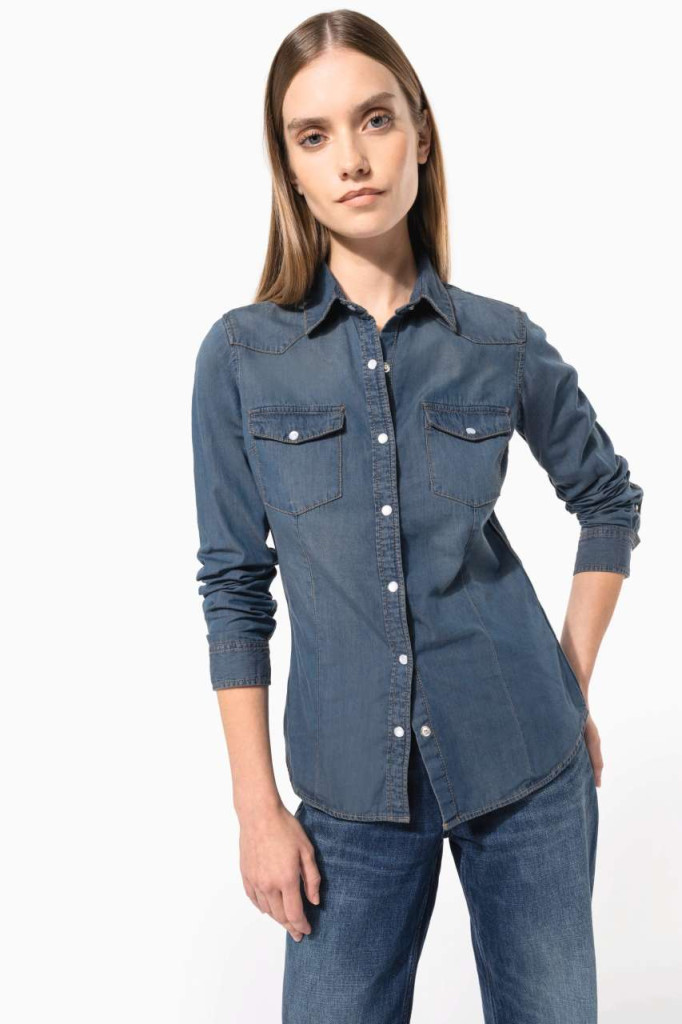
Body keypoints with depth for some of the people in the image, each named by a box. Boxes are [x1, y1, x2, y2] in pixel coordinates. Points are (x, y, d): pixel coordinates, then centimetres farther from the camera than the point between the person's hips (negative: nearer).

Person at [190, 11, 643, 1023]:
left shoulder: (503, 340, -2)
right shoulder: (240, 355, -4)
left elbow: (610, 500, 12)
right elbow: (234, 588, -1)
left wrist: (572, 687, 7)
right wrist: (258, 806, -2)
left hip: (524, 763, 1)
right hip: (352, 786, 0)